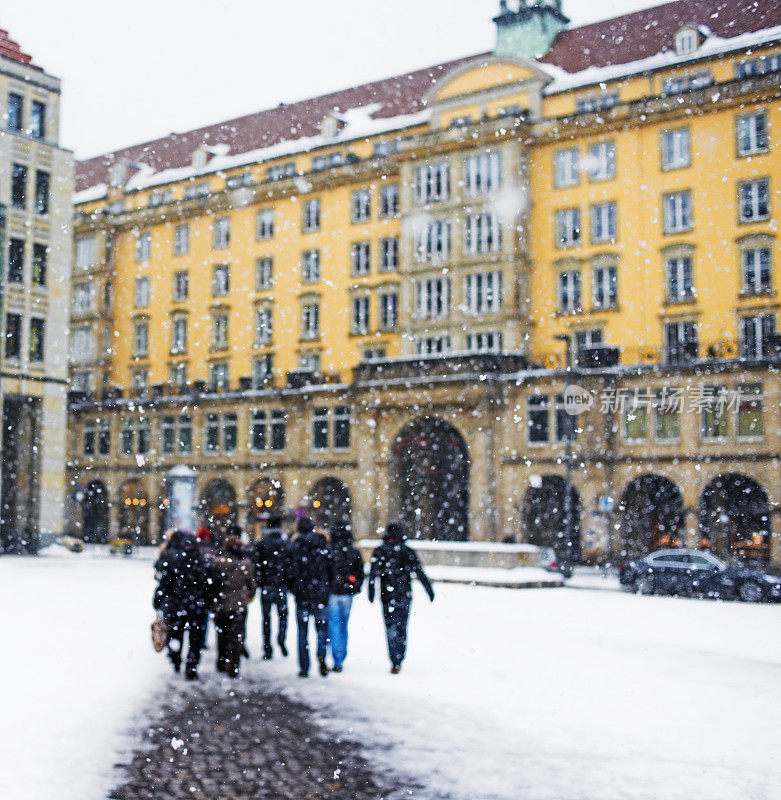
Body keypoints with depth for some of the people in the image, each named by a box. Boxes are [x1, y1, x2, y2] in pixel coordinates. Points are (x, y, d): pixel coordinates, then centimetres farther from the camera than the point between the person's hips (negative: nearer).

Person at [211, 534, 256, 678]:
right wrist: (250, 596, 25)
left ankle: (221, 664, 29)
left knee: (221, 635, 18)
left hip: (220, 605, 1)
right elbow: (252, 583, 5)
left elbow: (212, 582, -5)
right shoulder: (246, 563, -4)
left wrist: (211, 601, 7)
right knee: (236, 636, 4)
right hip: (239, 606, -1)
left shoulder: (217, 562, -7)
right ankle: (233, 668, 2)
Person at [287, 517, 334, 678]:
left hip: (302, 594, -1)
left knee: (302, 631, 8)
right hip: (321, 594, 1)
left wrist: (293, 588, 11)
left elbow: (290, 571, -4)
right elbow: (331, 570, 3)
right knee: (322, 626, 12)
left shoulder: (295, 546, -3)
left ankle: (304, 668, 8)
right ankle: (321, 654, -16)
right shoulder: (324, 546, 1)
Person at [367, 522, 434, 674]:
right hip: (405, 596, 1)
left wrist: (371, 590, -12)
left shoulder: (379, 551, 1)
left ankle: (395, 663, -7)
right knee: (401, 627, 14)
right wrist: (429, 589, 5)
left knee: (391, 629, 3)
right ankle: (399, 660, 18)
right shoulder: (408, 551, 3)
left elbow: (373, 572, -10)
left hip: (388, 596, -1)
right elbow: (420, 573, 0)